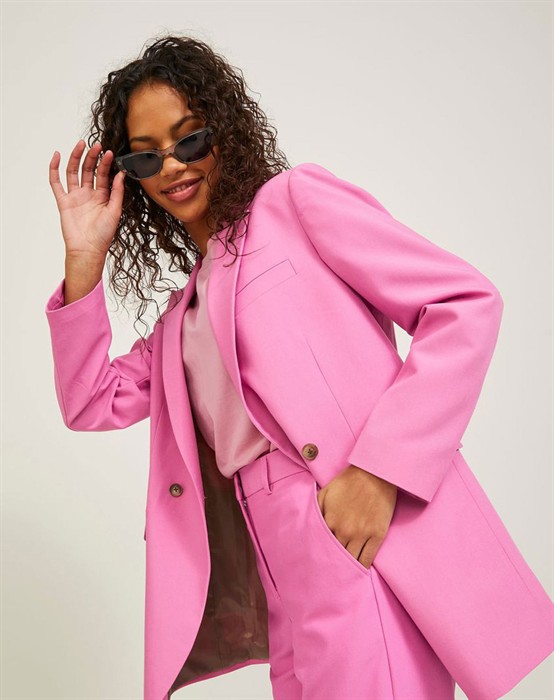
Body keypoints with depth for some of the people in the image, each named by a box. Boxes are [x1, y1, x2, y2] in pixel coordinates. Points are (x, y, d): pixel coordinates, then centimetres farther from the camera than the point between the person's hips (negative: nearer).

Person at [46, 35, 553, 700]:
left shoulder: (296, 198, 1)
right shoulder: (184, 305, 22)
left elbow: (467, 302, -8)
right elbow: (92, 404, 18)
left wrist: (379, 470, -17)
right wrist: (84, 258, 10)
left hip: (367, 542, -6)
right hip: (284, 575, 6)